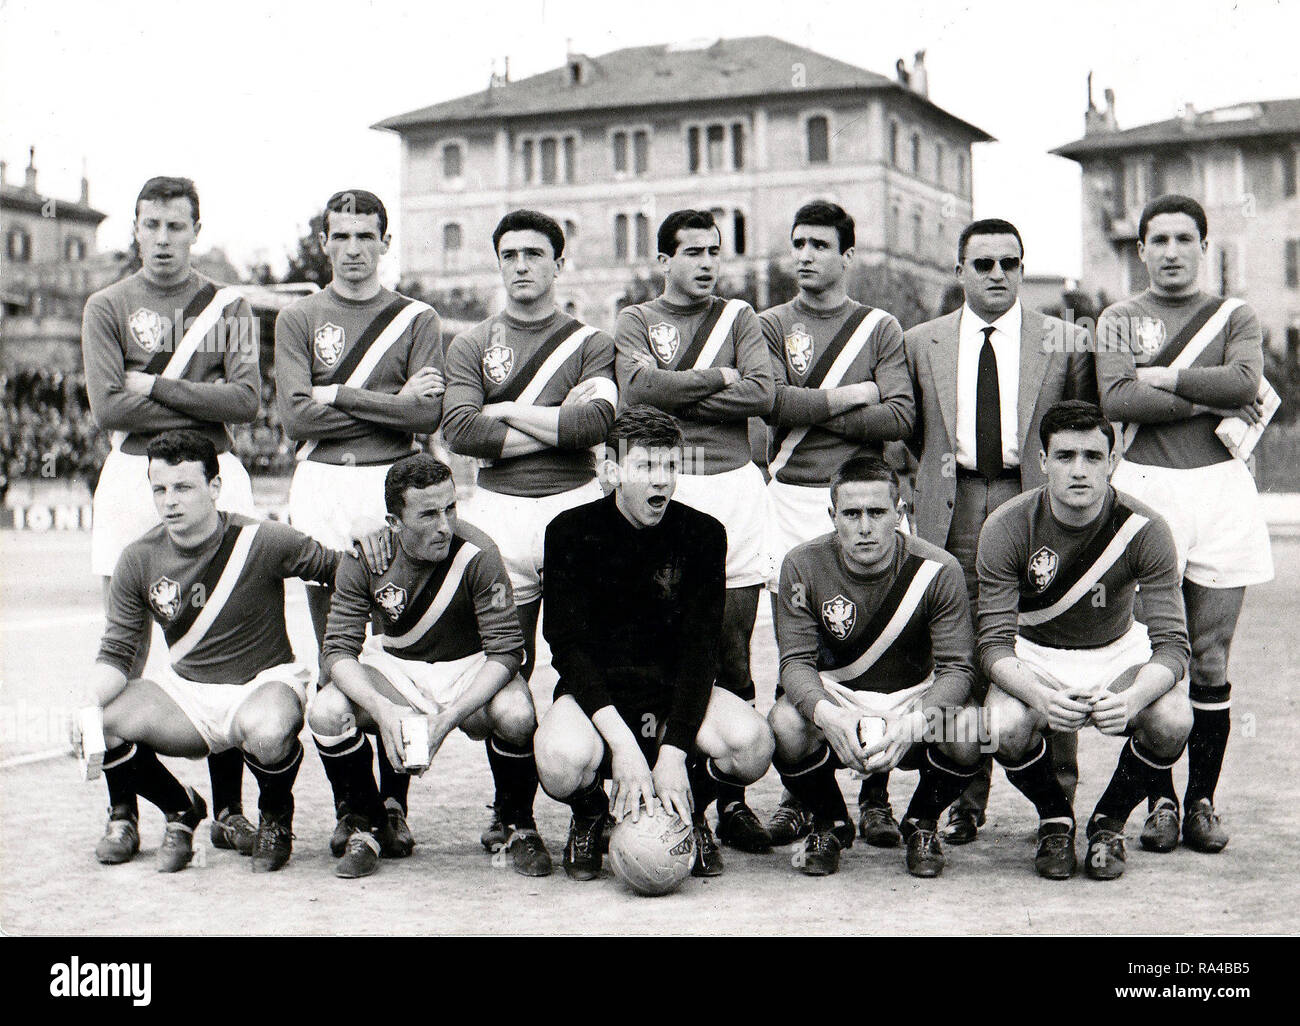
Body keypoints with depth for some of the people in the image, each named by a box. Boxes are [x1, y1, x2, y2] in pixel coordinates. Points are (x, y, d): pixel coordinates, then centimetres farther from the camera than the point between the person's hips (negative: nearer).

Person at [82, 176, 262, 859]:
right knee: (124, 654, 0)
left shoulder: (228, 306, 11)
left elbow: (247, 401, -2)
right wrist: (203, 401, -4)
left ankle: (227, 809, 2)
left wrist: (158, 386, -6)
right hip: (132, 476, 0)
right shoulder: (107, 307, 9)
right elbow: (107, 407, -4)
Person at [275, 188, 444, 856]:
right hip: (321, 487, 1)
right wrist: (391, 403, -4)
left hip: (394, 486, -1)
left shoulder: (417, 319, 9)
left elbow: (429, 415, -4)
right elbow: (295, 415, -1)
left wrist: (341, 395, -5)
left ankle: (394, 803, 3)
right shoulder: (298, 318, 12)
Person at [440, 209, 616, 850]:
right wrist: (557, 425, -7)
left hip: (574, 506, -1)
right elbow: (459, 430, -5)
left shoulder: (590, 343, 9)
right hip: (499, 510, 1)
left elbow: (596, 423, -10)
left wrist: (506, 412, -3)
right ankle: (508, 809, 11)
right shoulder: (471, 345, 11)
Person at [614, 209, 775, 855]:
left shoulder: (739, 317, 15)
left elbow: (763, 393, -1)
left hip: (733, 488, 2)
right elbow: (639, 387, -9)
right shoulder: (635, 321, 11)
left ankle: (731, 799, 6)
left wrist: (677, 392, -4)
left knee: (732, 657, 1)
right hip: (663, 490, -1)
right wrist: (718, 377, -4)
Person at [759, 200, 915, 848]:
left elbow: (901, 418, -3)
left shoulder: (881, 329, 11)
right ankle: (800, 795, 9)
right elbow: (773, 402, -6)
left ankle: (875, 798, 4)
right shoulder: (770, 326, 11)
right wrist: (852, 395, -3)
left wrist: (812, 413, -5)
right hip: (793, 498, 0)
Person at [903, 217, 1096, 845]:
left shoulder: (1067, 342, 8)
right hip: (952, 510, 1)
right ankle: (965, 800, 11)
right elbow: (907, 433, 18)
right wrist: (916, 494, 9)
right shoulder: (920, 344, 12)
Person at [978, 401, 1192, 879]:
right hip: (1035, 656, 0)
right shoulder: (1006, 528, -19)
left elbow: (1172, 643, -20)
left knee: (1172, 723, -30)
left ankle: (1109, 822, 2)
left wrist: (1132, 698, -43)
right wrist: (1040, 696, -42)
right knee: (1006, 730, -32)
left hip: (1119, 650, 1)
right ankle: (1055, 820, 3)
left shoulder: (1144, 529, -19)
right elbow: (995, 642, -20)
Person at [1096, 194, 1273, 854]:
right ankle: (1159, 802, 8)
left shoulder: (1236, 318, 13)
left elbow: (1245, 381, -9)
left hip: (1221, 487, 1)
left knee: (1210, 662, 2)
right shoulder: (1119, 320, 11)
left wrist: (1160, 376, -5)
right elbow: (1117, 400, -7)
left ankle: (1202, 801, 11)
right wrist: (1208, 400, -6)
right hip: (1146, 488, -1)